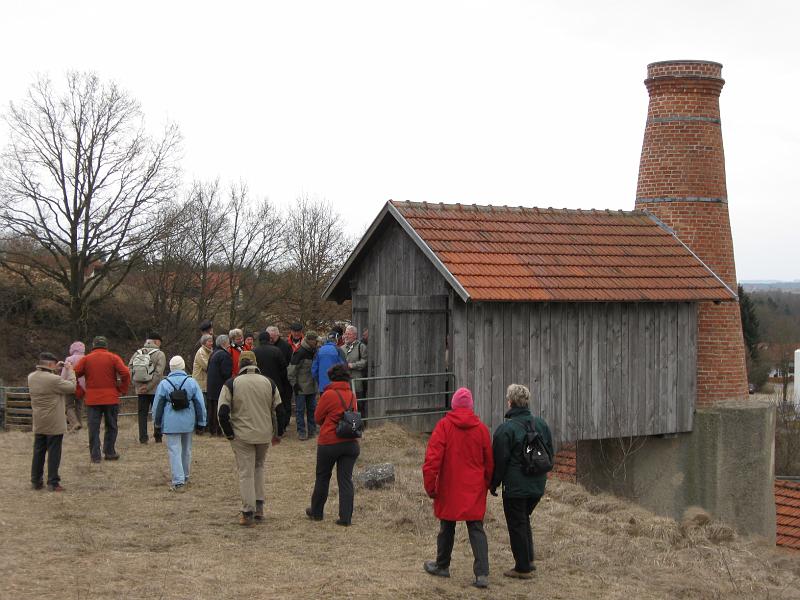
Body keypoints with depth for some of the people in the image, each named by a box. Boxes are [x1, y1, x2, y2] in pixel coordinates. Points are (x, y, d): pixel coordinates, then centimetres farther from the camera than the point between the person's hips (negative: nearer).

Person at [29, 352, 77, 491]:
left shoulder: (31, 378, 0)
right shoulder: (54, 379, -22)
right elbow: (72, 387, -12)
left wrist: (56, 371, 7)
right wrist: (69, 371, -1)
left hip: (38, 424, 7)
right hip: (54, 424, -7)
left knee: (38, 452, 14)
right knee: (54, 452, 1)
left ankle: (36, 481, 20)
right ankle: (53, 483, 3)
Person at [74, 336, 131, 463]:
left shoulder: (86, 359, 3)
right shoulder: (113, 358, -1)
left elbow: (74, 375, -1)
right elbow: (125, 374, -11)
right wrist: (122, 390, 0)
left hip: (92, 399, 1)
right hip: (111, 399, -1)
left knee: (93, 428, 5)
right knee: (111, 426, 12)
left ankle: (95, 456, 4)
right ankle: (109, 452, 12)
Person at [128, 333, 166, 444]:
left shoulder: (137, 353, 7)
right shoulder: (159, 354, -7)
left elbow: (129, 369, -1)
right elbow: (158, 373, -16)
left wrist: (135, 385, -2)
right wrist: (148, 387, -14)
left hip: (140, 390, 3)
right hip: (155, 390, -3)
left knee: (142, 414, 8)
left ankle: (143, 438, 5)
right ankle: (158, 437, 12)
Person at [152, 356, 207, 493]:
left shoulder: (164, 383, -4)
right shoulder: (191, 382, -1)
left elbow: (157, 405, 1)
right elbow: (200, 403, 1)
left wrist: (157, 423, 12)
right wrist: (201, 422, 9)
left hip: (171, 423, -3)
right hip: (188, 422, 3)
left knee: (174, 451, -2)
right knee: (186, 449, 18)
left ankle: (178, 482, -9)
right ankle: (185, 477, 33)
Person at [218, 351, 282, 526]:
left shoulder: (231, 384, -6)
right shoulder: (269, 383, 3)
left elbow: (223, 412, -11)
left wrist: (229, 433, 0)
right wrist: (276, 433, 15)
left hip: (242, 435, -3)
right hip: (264, 435, 3)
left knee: (246, 473, 2)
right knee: (258, 467, 22)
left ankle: (248, 513, 0)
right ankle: (259, 507, 18)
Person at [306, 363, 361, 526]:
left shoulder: (329, 394, -11)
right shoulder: (352, 395, 4)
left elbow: (318, 417, -3)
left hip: (329, 443, -4)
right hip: (351, 443, 4)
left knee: (322, 478, 14)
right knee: (346, 480, 4)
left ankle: (316, 512, 27)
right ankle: (346, 517, 0)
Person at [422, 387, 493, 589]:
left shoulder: (444, 426, -9)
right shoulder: (481, 428, 0)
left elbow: (432, 458, -13)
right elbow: (489, 462, 7)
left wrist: (430, 485, -5)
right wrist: (486, 485, 19)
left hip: (449, 489, -2)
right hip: (475, 490, 2)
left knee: (447, 527, 14)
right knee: (476, 528, 3)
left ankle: (442, 566, 31)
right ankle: (482, 574, -8)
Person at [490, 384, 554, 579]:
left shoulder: (506, 429, -15)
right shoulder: (541, 424, 6)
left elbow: (499, 460, -12)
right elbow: (550, 454, 14)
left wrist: (494, 484, -1)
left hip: (515, 487, -7)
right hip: (537, 485, 7)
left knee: (517, 525, 3)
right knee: (524, 521, 22)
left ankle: (523, 568, 7)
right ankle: (528, 560, 22)